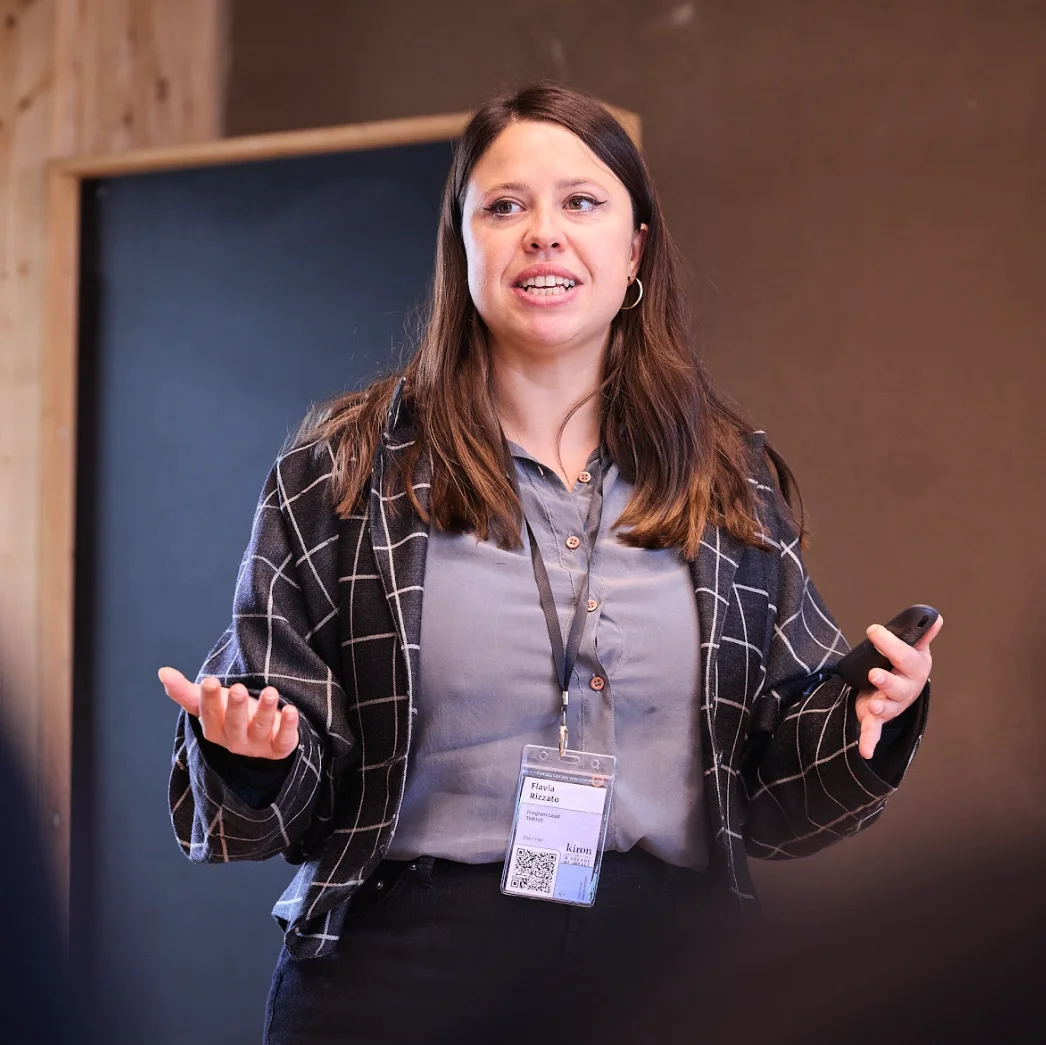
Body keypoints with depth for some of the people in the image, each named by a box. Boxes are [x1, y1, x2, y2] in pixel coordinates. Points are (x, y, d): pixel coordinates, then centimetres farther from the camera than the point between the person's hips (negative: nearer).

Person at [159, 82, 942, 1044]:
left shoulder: (734, 482, 8)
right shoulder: (343, 471, 1)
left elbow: (776, 787, 10)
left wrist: (867, 717, -9)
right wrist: (254, 752, -20)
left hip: (667, 963, 2)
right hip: (406, 958, -2)